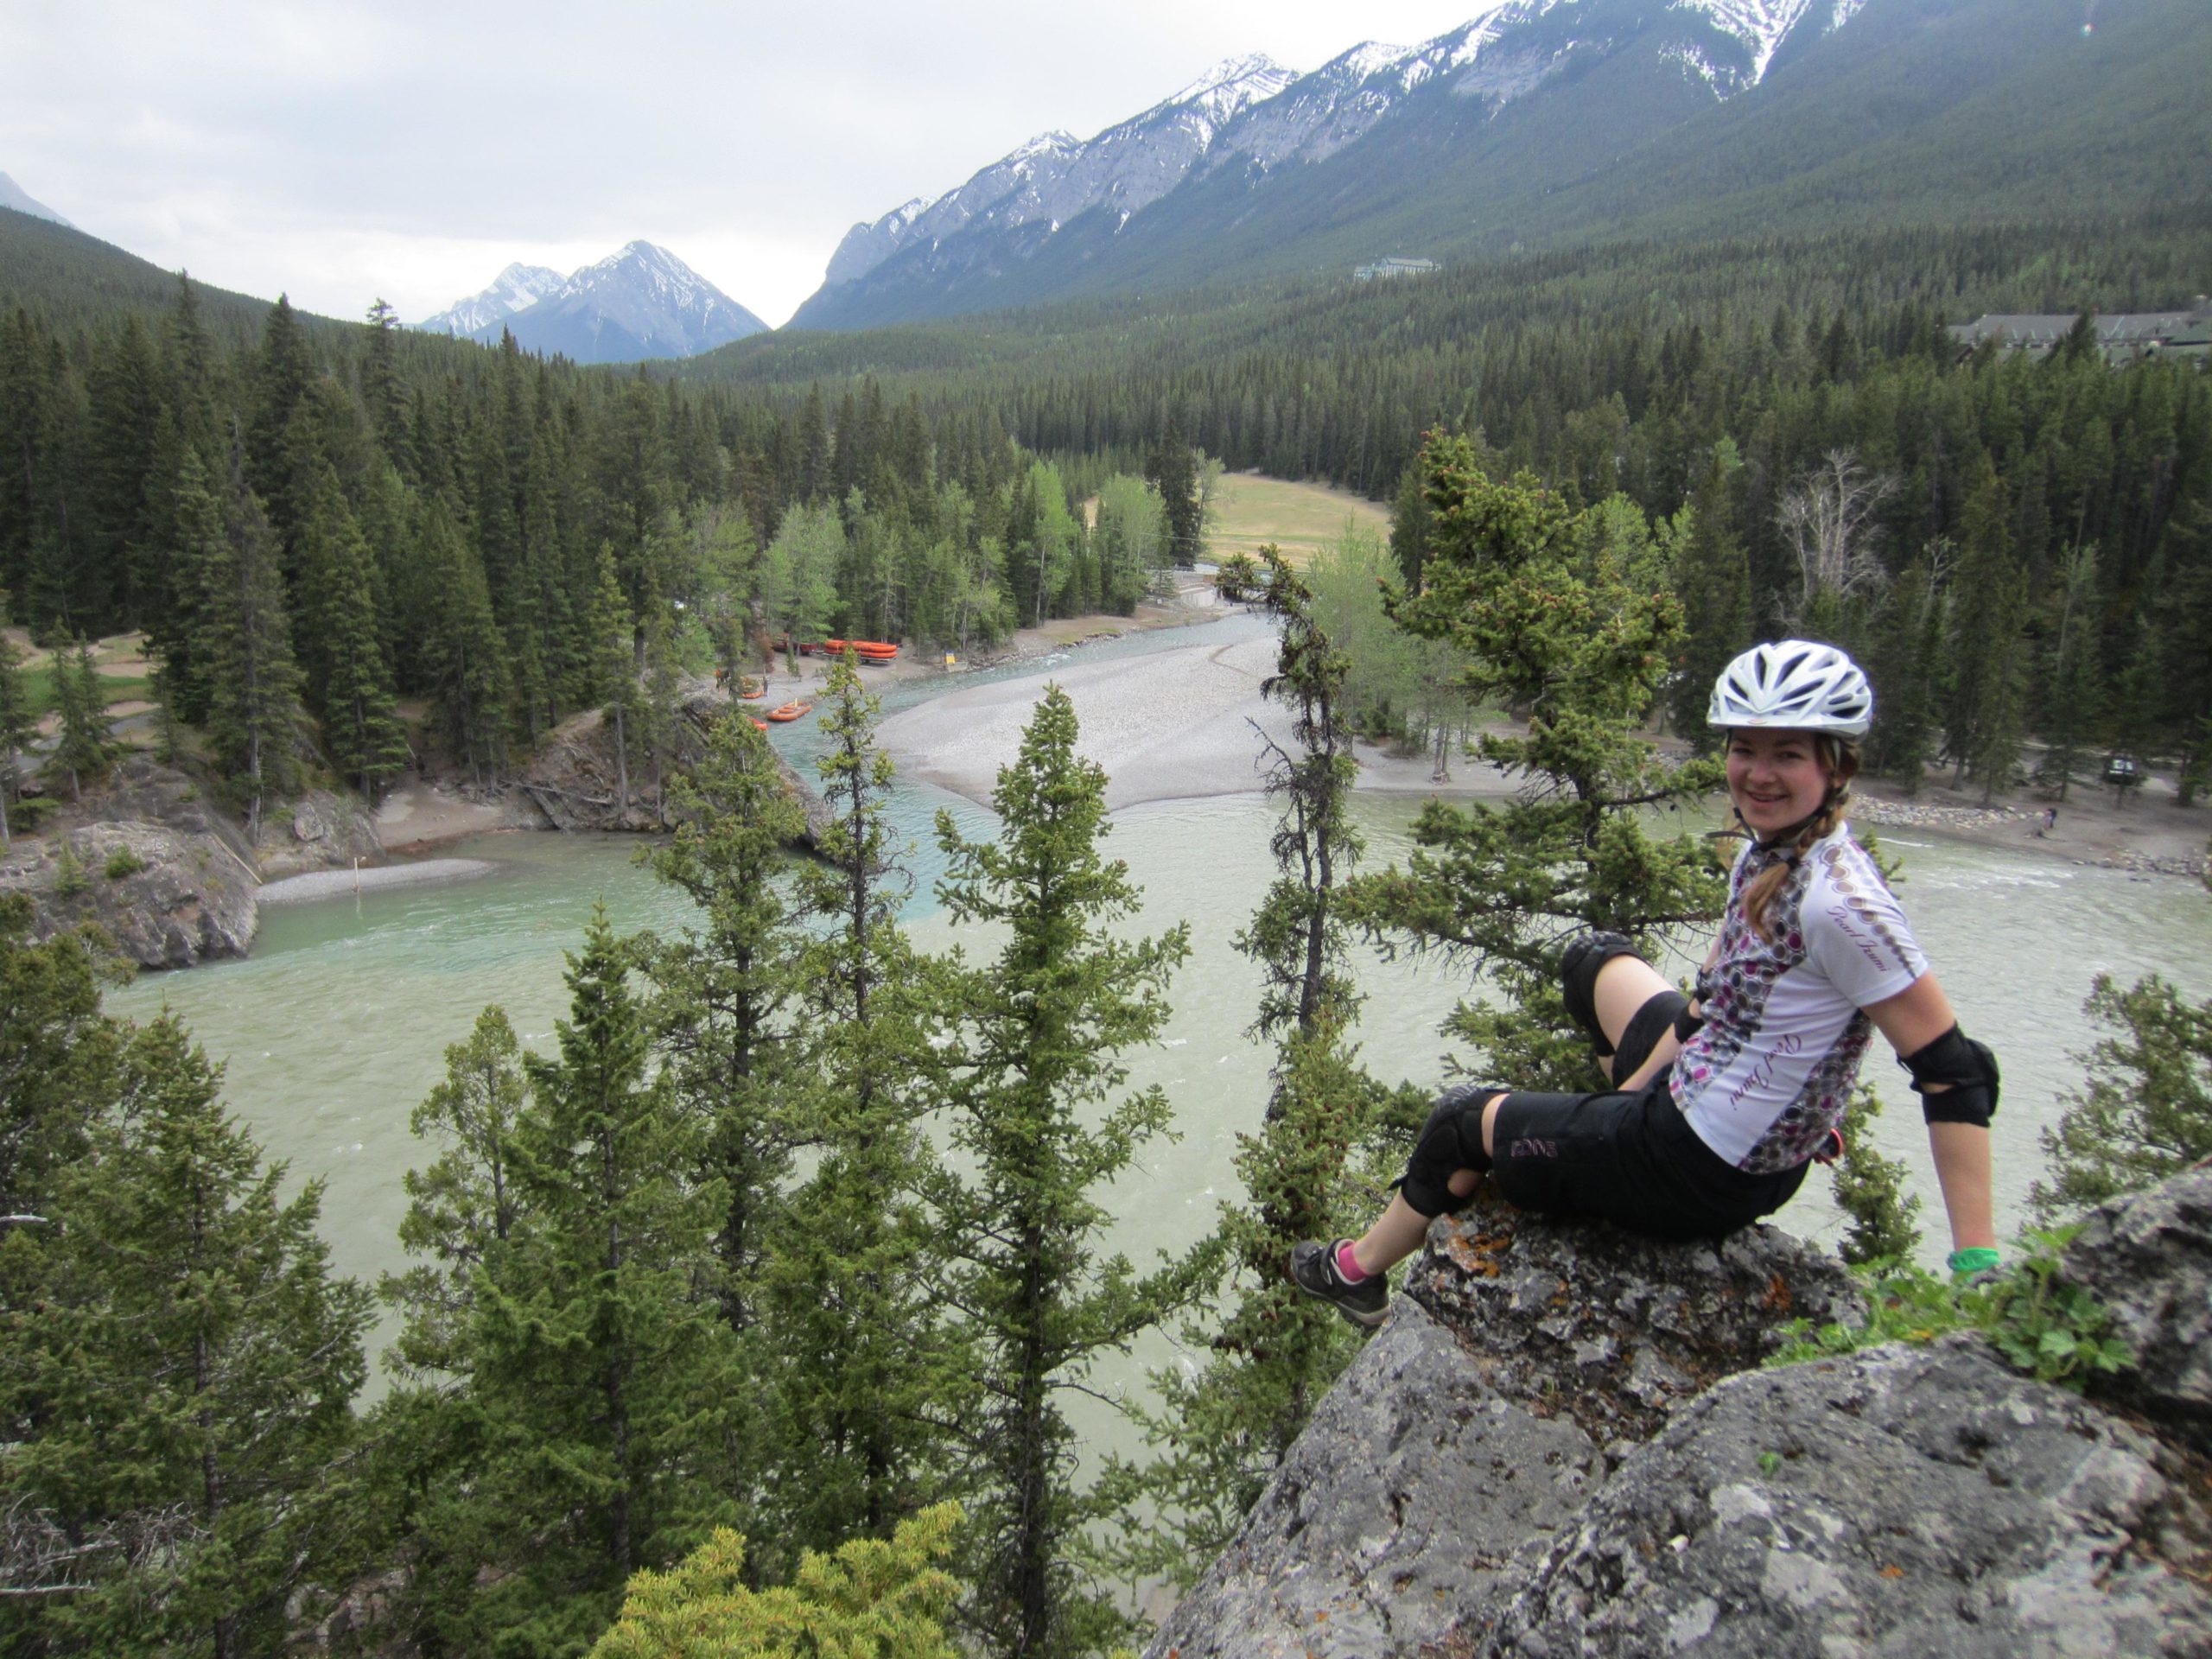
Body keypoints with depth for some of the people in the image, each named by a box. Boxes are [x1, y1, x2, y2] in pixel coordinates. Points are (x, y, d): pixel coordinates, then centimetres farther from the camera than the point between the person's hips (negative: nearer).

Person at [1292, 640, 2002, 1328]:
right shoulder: (1767, 853, -1)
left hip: (1704, 1172, -9)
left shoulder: (1837, 901, -28)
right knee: (1593, 961, 30)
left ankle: (1360, 1271, 40)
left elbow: (1956, 1073, -25)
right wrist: (1636, 1087, 10)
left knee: (1463, 1118, 13)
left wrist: (1976, 1267, -25)